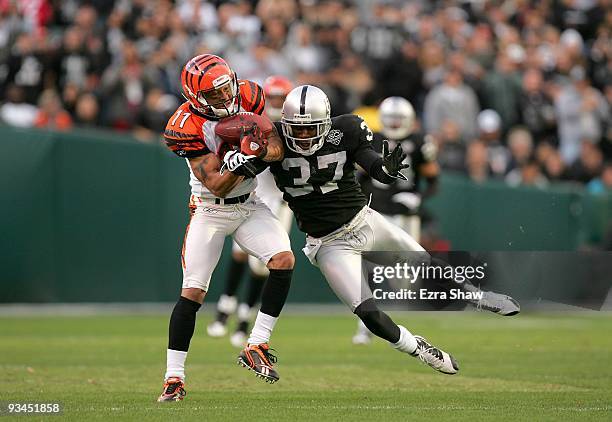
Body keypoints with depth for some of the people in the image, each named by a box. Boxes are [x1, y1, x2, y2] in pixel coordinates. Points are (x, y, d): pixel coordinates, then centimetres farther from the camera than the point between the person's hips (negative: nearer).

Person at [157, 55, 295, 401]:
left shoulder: (248, 96, -11)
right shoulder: (185, 127, -22)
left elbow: (276, 147, -10)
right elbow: (215, 185, -22)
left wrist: (254, 152, -32)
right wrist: (239, 165, -41)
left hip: (250, 206, 4)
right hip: (210, 211, -3)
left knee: (284, 259, -20)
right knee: (192, 292, -10)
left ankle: (258, 343, -9)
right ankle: (174, 378, -3)